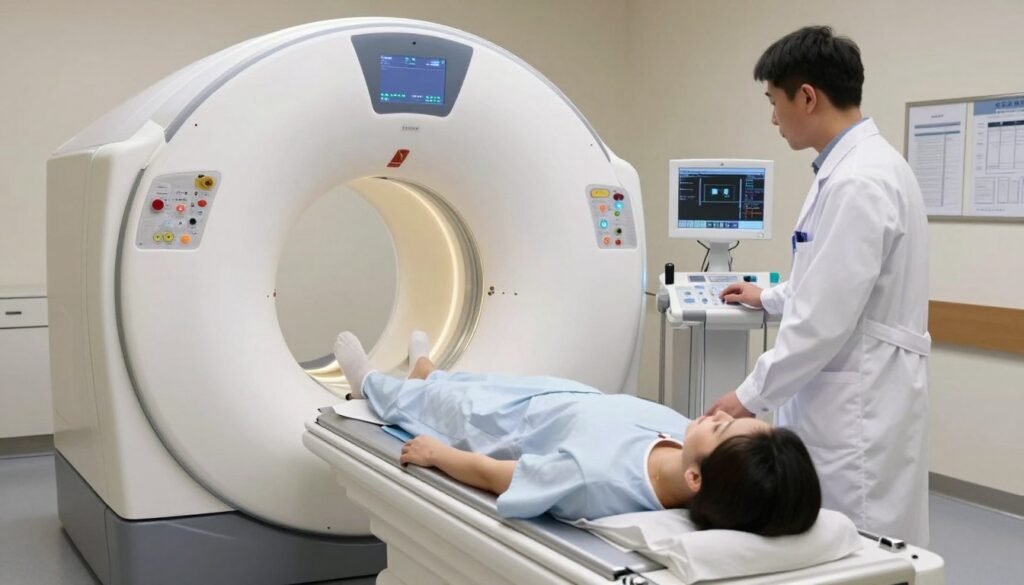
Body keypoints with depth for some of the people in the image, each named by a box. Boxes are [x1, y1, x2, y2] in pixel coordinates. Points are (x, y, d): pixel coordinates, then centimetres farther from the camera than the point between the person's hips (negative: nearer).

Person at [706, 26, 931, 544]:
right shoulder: (854, 167, 11)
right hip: (840, 398, 10)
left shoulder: (858, 181, -22)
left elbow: (825, 319, -23)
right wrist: (770, 298, 40)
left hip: (859, 408, -10)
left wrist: (751, 394, -13)